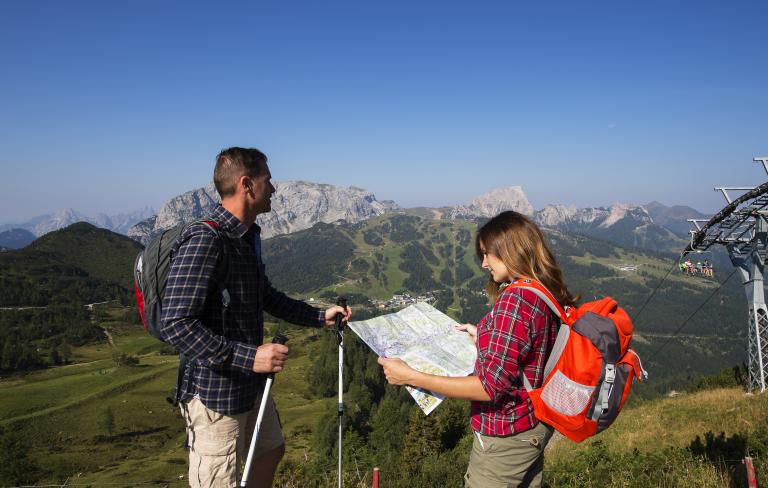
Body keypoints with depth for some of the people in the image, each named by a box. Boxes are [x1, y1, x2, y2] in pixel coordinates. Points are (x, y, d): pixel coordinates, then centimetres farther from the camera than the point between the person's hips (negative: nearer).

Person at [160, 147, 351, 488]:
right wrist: (248, 357, -33)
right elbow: (177, 325, -28)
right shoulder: (203, 241, -23)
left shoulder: (248, 237, 8)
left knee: (270, 452, 26)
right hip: (215, 393, -9)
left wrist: (319, 316, 14)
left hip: (251, 384, 10)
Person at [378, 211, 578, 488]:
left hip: (506, 436, -9)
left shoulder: (515, 298, -25)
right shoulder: (548, 294, 2)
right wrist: (484, 338, 17)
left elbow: (491, 386, -27)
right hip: (536, 426, 9)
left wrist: (411, 377, -25)